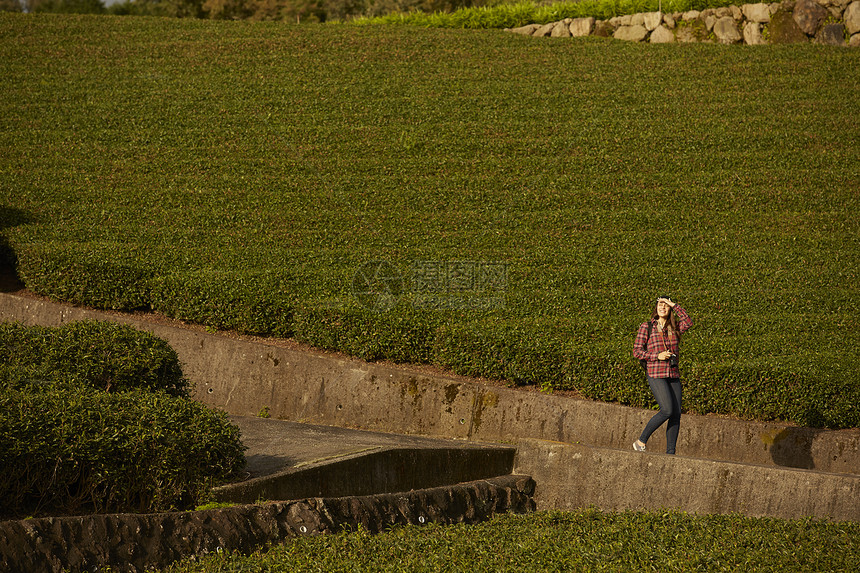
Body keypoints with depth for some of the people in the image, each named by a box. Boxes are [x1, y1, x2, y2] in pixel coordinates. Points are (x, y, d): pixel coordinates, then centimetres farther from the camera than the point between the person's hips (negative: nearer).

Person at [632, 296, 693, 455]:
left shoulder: (674, 328, 13)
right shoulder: (646, 327, 2)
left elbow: (688, 322, -6)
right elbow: (637, 351, -1)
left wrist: (674, 305, -5)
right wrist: (657, 356, -13)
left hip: (673, 375, 5)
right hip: (656, 374, -5)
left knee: (676, 414, -2)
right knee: (667, 410, -18)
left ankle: (670, 452, 3)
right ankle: (641, 441, -4)